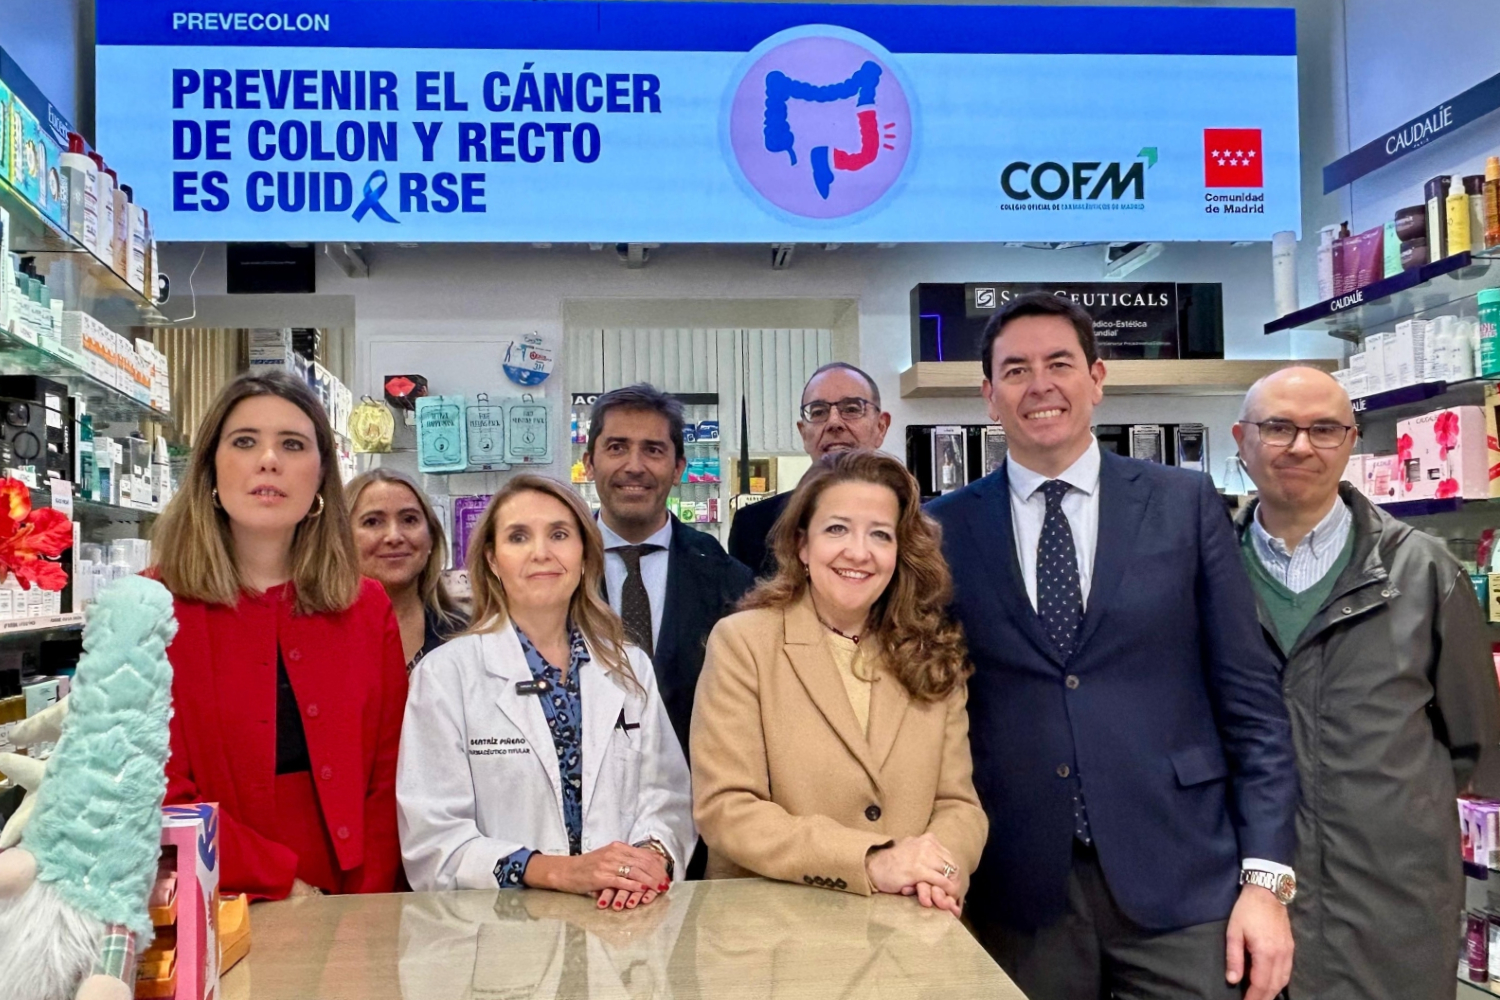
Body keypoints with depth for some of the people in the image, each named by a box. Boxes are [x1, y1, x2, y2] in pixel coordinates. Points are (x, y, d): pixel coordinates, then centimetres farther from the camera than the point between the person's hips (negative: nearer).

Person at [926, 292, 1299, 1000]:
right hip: (1017, 896, 1)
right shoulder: (945, 530, 3)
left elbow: (1250, 700, 1)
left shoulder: (1185, 505, 2)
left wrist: (1266, 877, -4)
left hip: (1179, 883, 0)